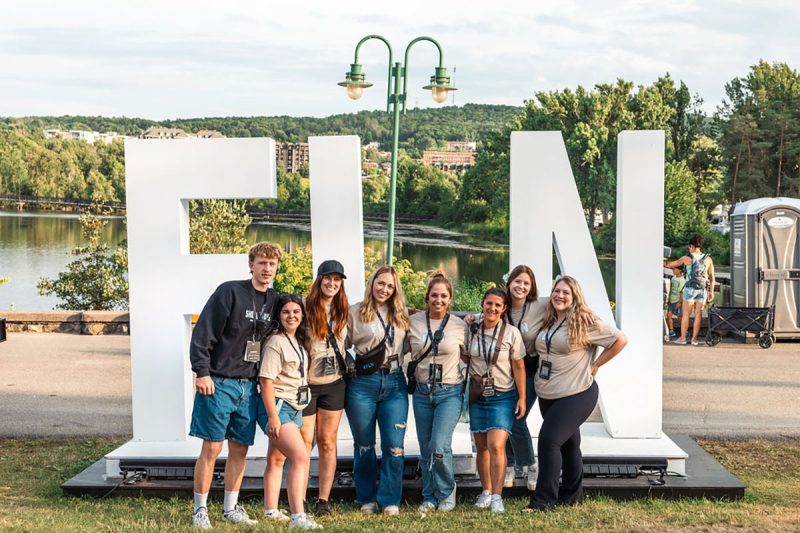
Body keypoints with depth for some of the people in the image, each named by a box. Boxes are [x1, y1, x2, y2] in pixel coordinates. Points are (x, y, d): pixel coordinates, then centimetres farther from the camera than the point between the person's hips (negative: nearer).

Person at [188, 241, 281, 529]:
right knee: (211, 448, -2)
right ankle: (200, 509, 9)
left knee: (240, 450, 10)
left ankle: (231, 508, 21)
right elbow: (203, 333, -12)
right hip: (219, 383, -5)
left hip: (249, 386, 6)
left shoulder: (274, 301, 8)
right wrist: (202, 372, -16)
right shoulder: (229, 292, -10)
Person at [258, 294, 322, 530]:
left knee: (277, 459, 15)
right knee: (301, 456, -20)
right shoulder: (276, 342, -13)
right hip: (277, 406, -9)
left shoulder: (298, 342, 12)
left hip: (294, 408, 9)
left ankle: (271, 511, 23)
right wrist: (273, 416, -22)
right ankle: (298, 517, -23)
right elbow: (266, 380, -17)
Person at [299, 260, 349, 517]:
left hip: (334, 384, 4)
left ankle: (324, 500, 11)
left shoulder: (342, 312, 6)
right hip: (307, 383, -4)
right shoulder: (306, 308, -9)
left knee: (327, 443, 6)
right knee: (305, 443, -1)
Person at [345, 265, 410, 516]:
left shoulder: (402, 314, 11)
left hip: (394, 384, 2)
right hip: (362, 383, -2)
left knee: (394, 447, -3)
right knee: (364, 446, 8)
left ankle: (390, 501, 8)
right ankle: (367, 500, 21)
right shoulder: (355, 313, 2)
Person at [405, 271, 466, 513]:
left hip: (450, 392, -3)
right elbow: (405, 350, 15)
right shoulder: (413, 322, 0)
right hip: (422, 392, 3)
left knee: (439, 447, -14)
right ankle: (429, 497, 25)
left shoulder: (460, 325, -2)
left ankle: (446, 495, 10)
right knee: (425, 449, 8)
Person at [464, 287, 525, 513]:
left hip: (503, 397, -3)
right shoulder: (471, 331, 2)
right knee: (482, 447, 8)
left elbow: (519, 368, -2)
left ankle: (497, 497, -11)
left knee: (496, 445, -16)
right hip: (477, 397, 3)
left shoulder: (511, 333, -6)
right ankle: (486, 492, 22)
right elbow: (465, 360, 11)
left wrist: (522, 398, -5)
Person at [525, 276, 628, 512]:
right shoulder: (548, 322, 8)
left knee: (549, 439, -15)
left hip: (576, 395, -7)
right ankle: (572, 495, 29)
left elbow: (620, 340, -8)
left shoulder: (585, 323, -11)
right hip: (547, 395, 7)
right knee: (568, 443, 17)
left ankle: (544, 500, -9)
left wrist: (594, 365, -7)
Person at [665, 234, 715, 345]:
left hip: (690, 289, -3)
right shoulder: (708, 259, 3)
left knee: (686, 314, 4)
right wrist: (711, 291, 11)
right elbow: (712, 277, 4)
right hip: (702, 290, 3)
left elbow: (671, 264, 7)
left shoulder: (687, 258, -5)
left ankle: (683, 338, 7)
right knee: (698, 314, 6)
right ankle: (694, 339, 7)